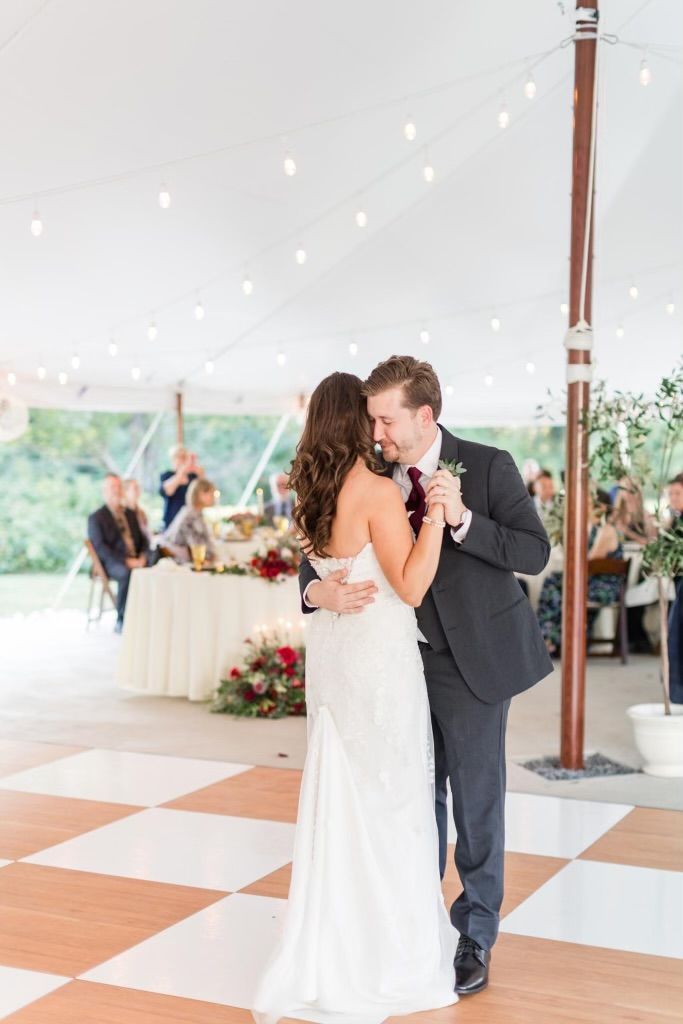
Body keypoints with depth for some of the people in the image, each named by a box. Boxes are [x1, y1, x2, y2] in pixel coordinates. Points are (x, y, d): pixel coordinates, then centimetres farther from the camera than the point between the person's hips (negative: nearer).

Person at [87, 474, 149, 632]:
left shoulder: (131, 514, 22)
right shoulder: (96, 517, 4)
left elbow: (143, 539, 19)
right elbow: (100, 547, -8)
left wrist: (142, 557, -4)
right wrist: (125, 561, -18)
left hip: (136, 561, 5)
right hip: (111, 563, -5)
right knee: (127, 573, -39)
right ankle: (121, 622, -27)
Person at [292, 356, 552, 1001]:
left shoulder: (487, 466, -10)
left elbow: (535, 552, -14)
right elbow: (319, 558, 2)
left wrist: (462, 518, -27)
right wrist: (318, 592, -22)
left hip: (473, 659, -3)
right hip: (403, 658, 3)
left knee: (475, 799, 6)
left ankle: (474, 940, 22)